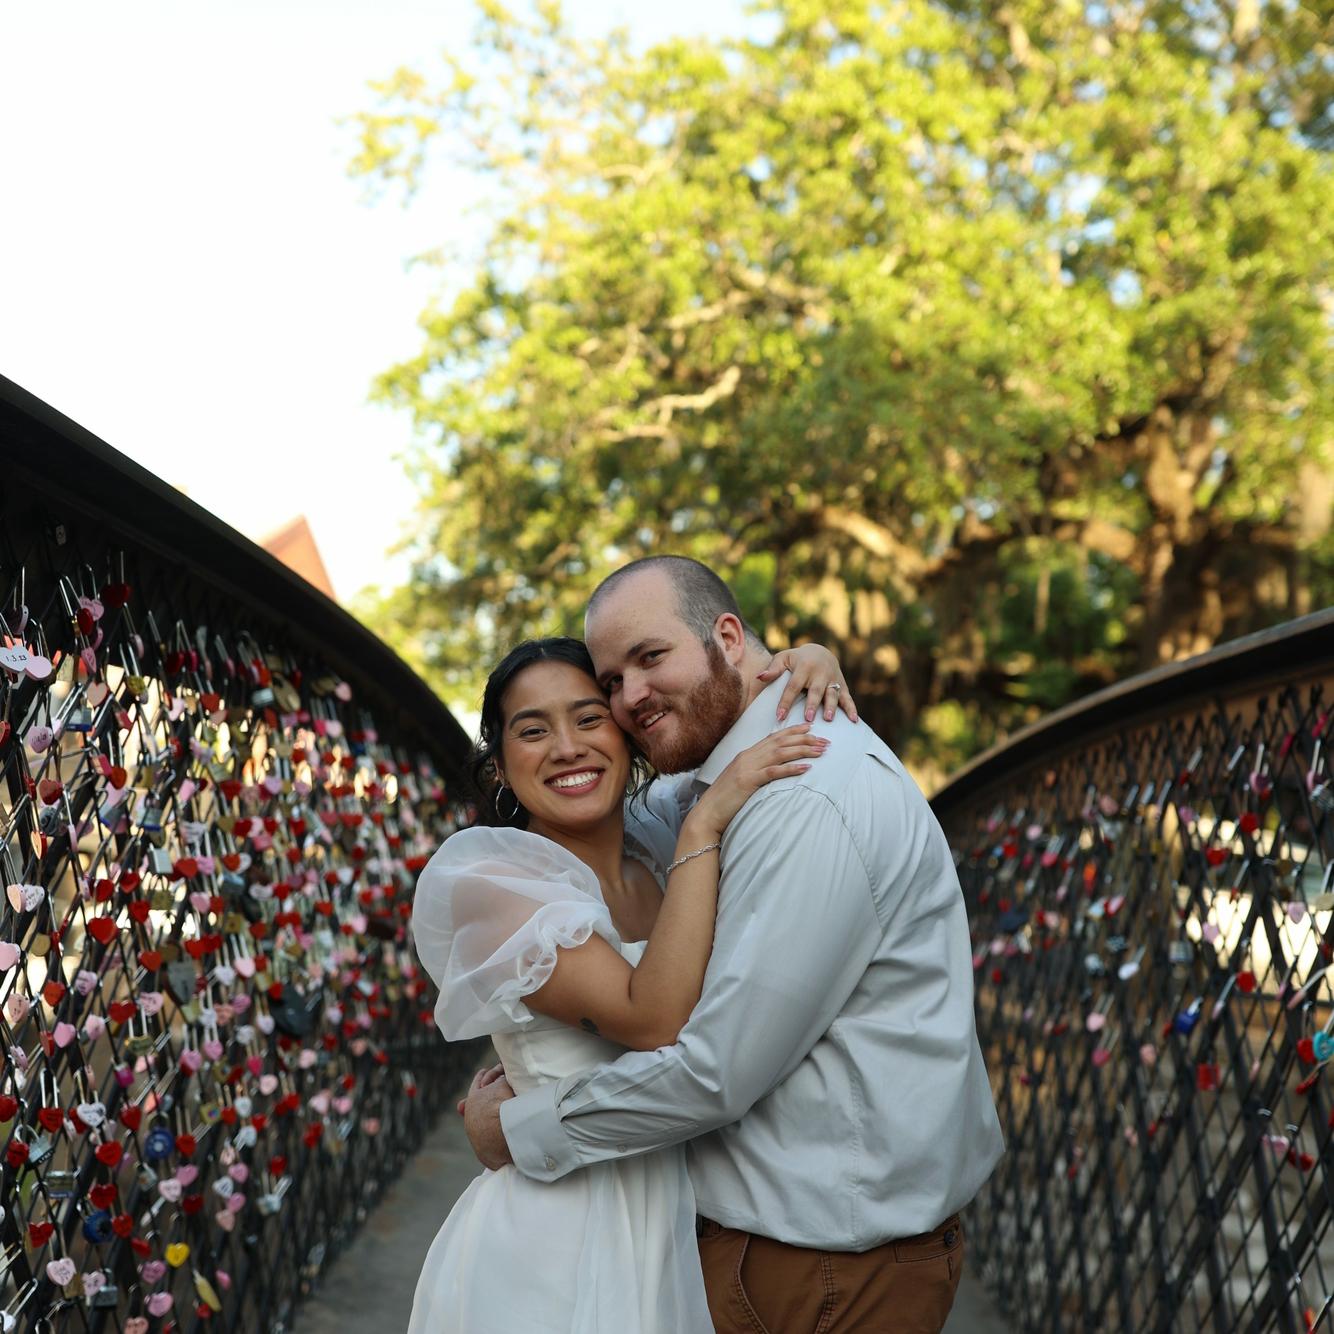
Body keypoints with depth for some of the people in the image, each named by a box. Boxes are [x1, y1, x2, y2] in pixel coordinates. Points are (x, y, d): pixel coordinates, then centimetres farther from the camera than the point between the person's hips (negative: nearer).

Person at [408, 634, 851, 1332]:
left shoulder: (662, 855, 5)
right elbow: (655, 1021, -25)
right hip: (557, 1243, -6)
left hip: (683, 1233, 6)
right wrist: (705, 825, -24)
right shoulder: (483, 877, -14)